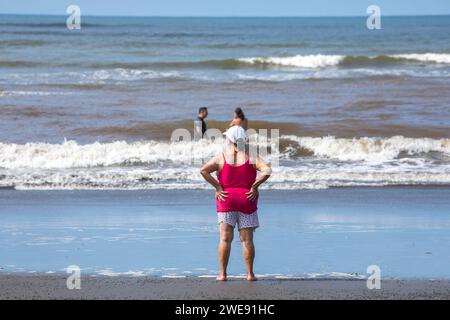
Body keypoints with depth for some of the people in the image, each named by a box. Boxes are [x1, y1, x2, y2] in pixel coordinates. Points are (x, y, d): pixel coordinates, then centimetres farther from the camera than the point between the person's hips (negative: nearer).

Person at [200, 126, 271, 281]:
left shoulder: (221, 157, -2)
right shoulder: (251, 157, -2)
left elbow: (203, 170, -12)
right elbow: (267, 171, -15)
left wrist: (217, 187, -7)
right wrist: (254, 186, -7)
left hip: (226, 199, 0)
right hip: (247, 199, 0)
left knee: (225, 238, 1)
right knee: (247, 239, 5)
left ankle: (222, 273, -1)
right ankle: (250, 273, 7)